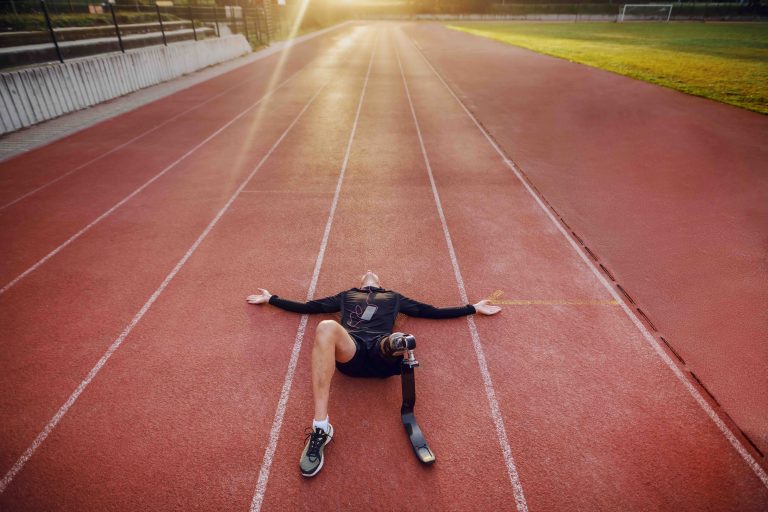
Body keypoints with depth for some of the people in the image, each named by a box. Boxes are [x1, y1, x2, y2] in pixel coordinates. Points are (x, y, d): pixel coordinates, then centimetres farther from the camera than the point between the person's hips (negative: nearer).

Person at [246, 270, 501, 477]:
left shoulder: (393, 297, 37)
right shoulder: (346, 295, 37)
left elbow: (431, 311, 35)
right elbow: (306, 307, 39)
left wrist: (473, 308, 35)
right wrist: (271, 298, 42)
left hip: (382, 351, 1)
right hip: (350, 352, -1)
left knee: (399, 343, -33)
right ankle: (320, 427, -38)